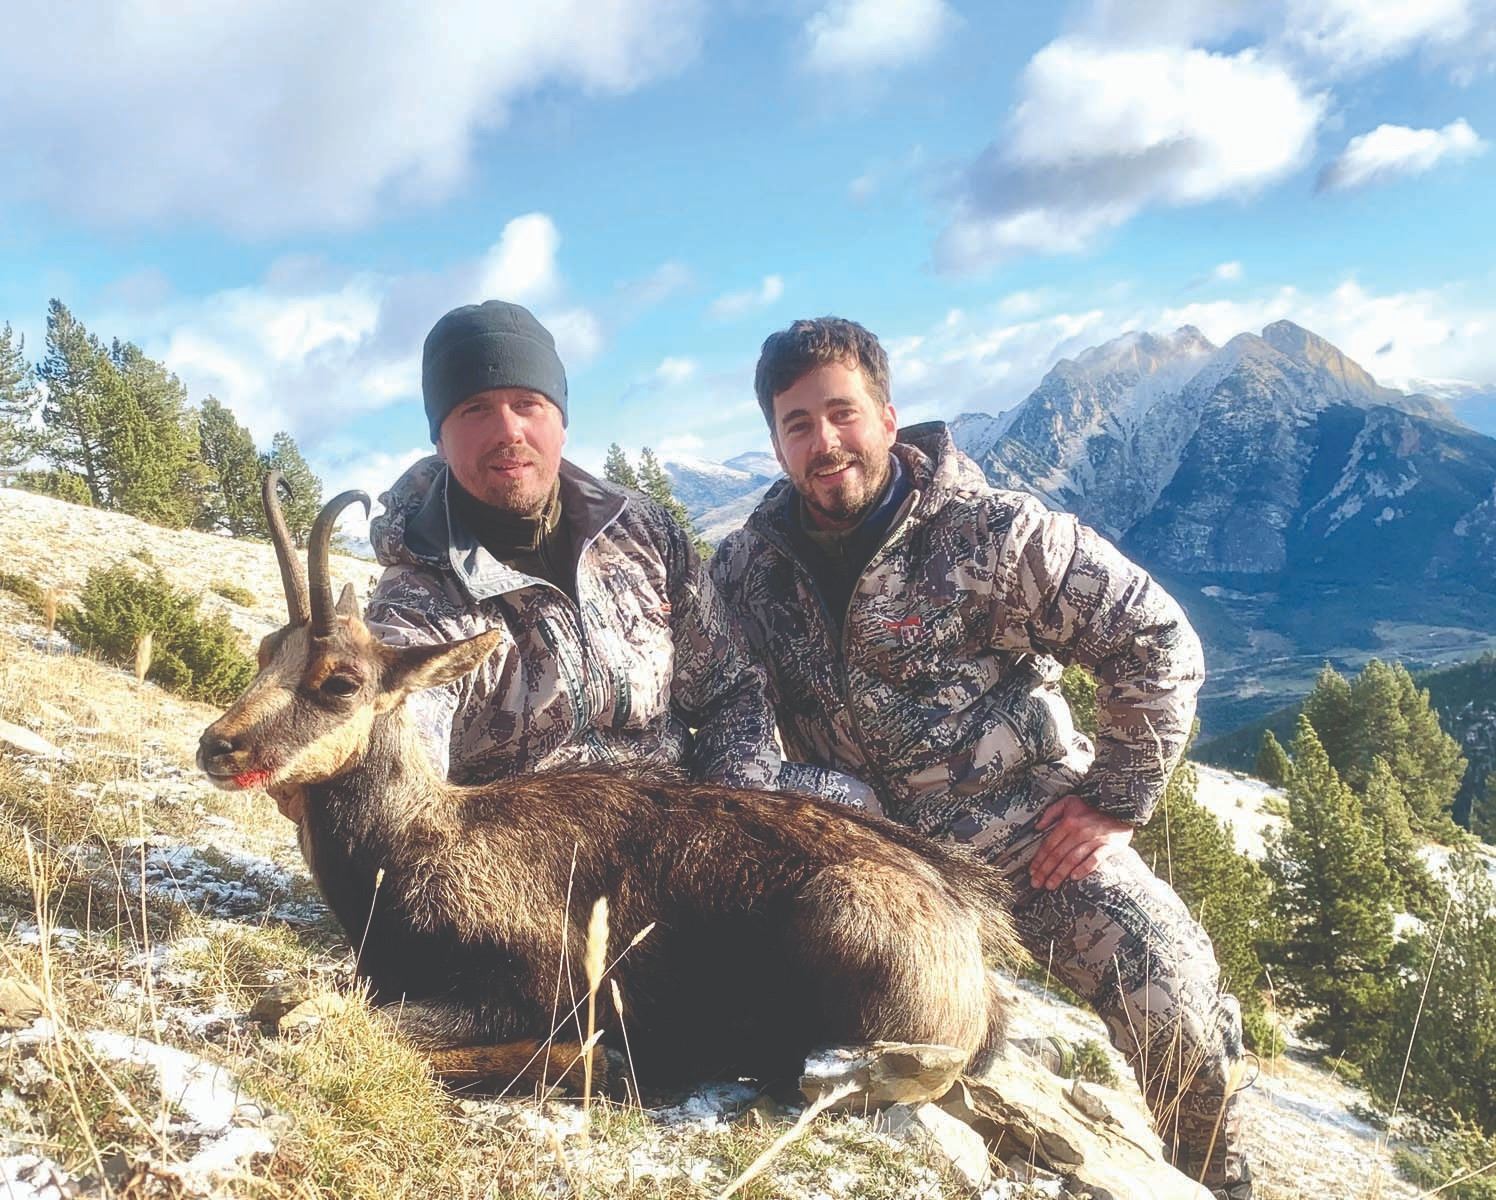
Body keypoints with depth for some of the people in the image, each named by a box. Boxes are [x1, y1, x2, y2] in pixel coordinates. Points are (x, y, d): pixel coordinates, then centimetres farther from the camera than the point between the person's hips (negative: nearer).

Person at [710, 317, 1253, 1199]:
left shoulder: (990, 532, -13)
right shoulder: (746, 571, -2)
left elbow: (1158, 642, -9)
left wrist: (1116, 801, -9)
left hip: (1033, 831, -2)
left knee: (1175, 1005, -16)